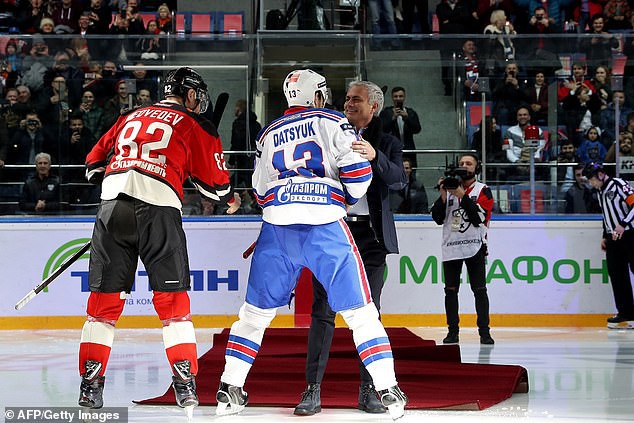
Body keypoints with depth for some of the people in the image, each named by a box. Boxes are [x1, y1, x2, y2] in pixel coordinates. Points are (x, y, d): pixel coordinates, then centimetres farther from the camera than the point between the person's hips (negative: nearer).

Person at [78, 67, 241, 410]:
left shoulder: (129, 118, 26)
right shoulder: (194, 125, 13)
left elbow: (94, 163, 28)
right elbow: (213, 181, 14)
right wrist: (229, 199, 35)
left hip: (112, 207, 4)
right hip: (158, 207, -3)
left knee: (105, 298, 8)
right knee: (172, 298, 5)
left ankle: (90, 384, 5)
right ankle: (185, 384, 1)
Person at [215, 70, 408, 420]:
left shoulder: (268, 134, 21)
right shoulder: (331, 121, 8)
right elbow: (356, 168, -2)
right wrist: (349, 198, 17)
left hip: (277, 227, 3)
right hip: (325, 224, -3)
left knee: (257, 309, 14)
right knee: (359, 309, 3)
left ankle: (230, 390, 12)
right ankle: (388, 391, -1)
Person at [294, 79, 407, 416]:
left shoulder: (387, 143, 9)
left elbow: (398, 180, -9)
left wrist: (375, 156, -25)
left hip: (369, 234, 0)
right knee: (323, 310, -4)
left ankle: (368, 391, 9)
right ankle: (313, 389, -4)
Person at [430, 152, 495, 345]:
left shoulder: (483, 190, 3)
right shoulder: (449, 188, 13)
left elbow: (479, 217, -12)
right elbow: (438, 218, 6)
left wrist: (463, 196, -17)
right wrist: (443, 195, -7)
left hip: (474, 247, -4)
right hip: (451, 248, 4)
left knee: (479, 290, -7)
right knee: (451, 290, 4)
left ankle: (484, 331, -4)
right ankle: (453, 331, 12)